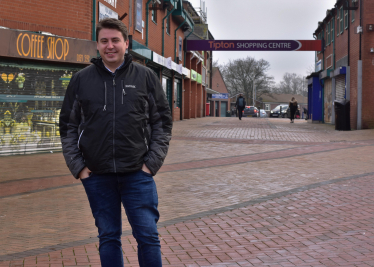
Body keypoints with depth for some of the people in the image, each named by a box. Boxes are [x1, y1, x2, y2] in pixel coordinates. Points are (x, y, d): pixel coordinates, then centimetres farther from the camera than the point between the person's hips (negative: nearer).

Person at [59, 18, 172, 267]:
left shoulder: (146, 76, 2)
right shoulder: (81, 79, 5)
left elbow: (163, 122, 3)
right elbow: (68, 126, 8)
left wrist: (152, 162, -5)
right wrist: (78, 166, -1)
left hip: (138, 174, -1)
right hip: (97, 176, 1)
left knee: (148, 236, 1)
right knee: (108, 237, 11)